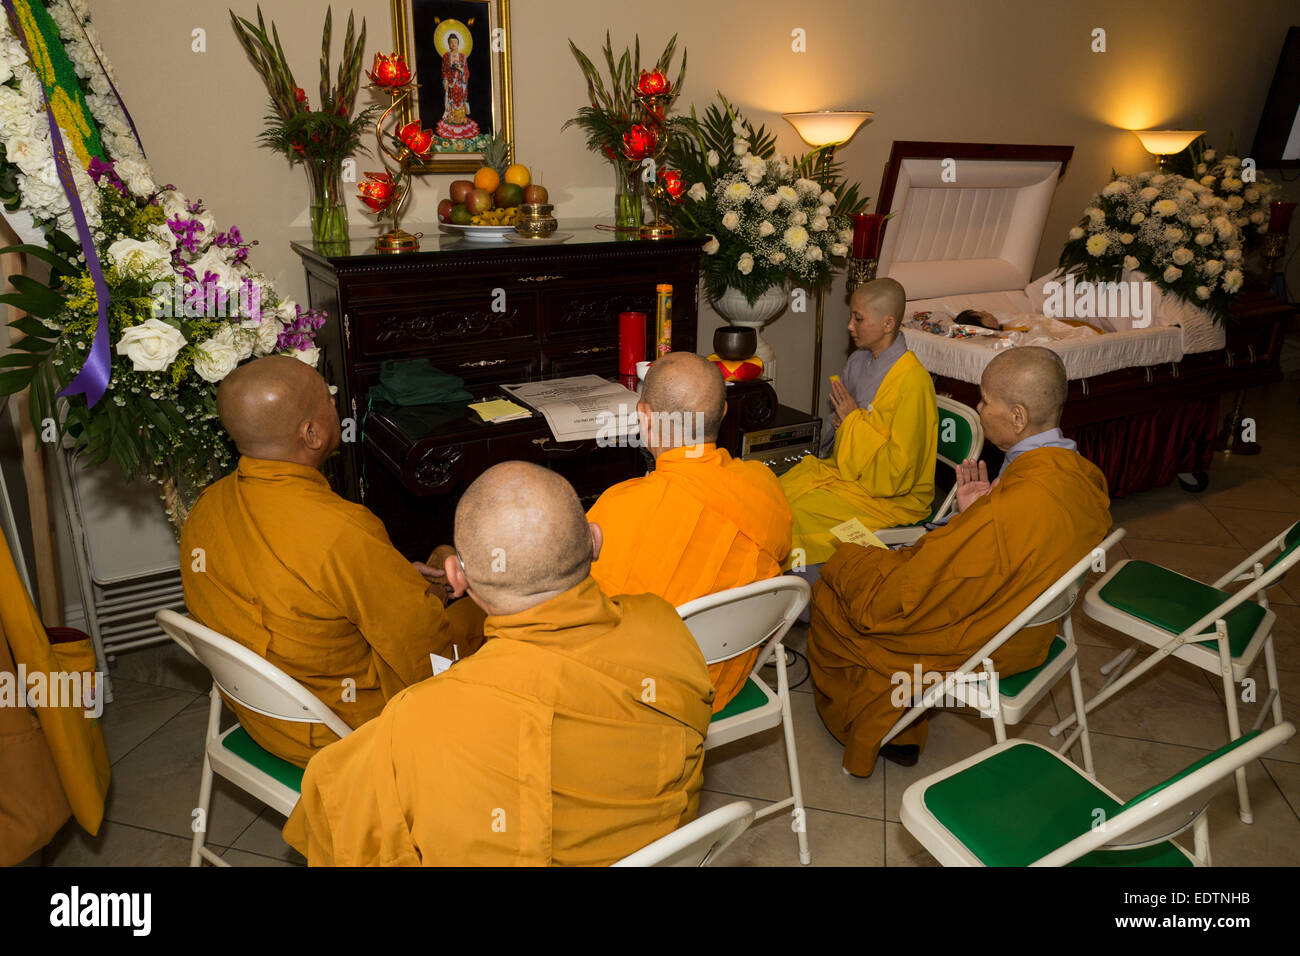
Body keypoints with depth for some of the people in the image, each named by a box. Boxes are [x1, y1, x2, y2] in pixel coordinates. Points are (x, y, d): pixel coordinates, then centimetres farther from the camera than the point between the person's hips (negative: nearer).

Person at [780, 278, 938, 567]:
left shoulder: (912, 381, -20)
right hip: (845, 471, 8)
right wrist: (841, 424, -3)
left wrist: (855, 421, -14)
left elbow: (899, 472, -21)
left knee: (798, 516, -24)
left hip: (893, 498, -8)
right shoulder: (858, 361, 6)